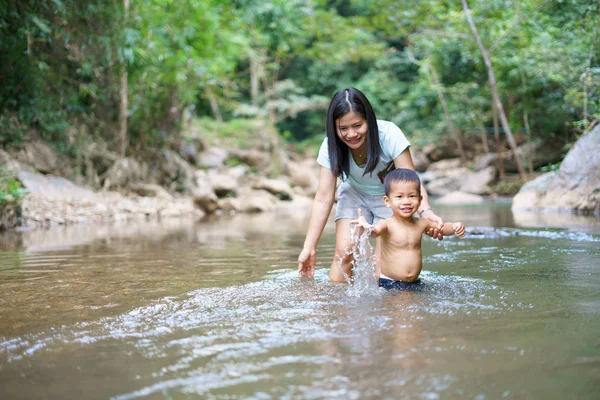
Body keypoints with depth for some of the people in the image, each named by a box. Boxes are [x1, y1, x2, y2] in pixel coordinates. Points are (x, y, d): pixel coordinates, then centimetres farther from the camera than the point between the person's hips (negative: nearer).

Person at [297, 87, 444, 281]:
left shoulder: (389, 135, -31)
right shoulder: (330, 147, -23)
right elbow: (323, 199, -23)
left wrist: (426, 211, -52)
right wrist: (309, 247, -27)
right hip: (355, 195, 2)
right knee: (343, 253, -12)